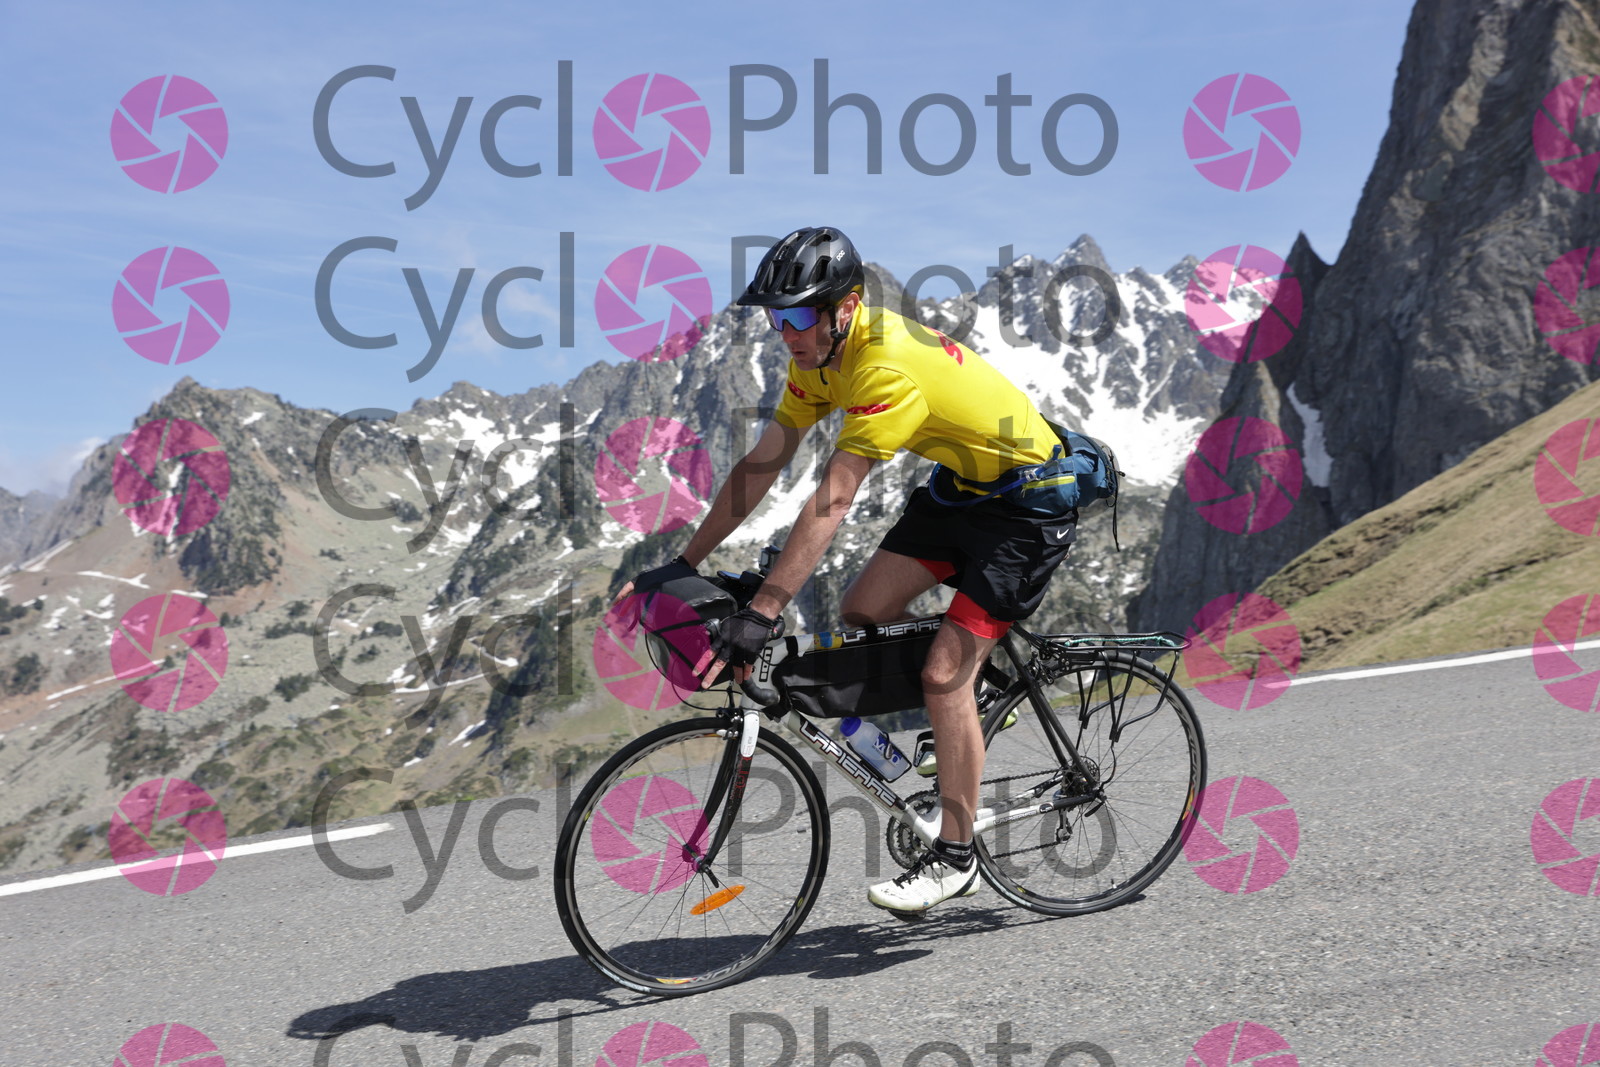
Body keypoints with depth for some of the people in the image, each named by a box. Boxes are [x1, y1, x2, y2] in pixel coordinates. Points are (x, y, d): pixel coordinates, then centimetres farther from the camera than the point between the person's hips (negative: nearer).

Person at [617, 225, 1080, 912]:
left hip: (1027, 501, -8)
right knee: (861, 614, -2)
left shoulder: (887, 364, -32)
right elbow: (760, 466, -2)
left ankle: (954, 857, 3)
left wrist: (762, 615, -40)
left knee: (944, 674, -12)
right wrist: (681, 565, -4)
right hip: (959, 483, 8)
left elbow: (830, 504, -38)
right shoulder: (820, 352, -5)